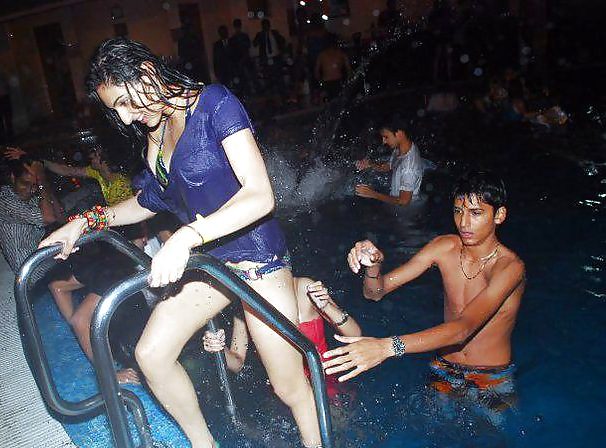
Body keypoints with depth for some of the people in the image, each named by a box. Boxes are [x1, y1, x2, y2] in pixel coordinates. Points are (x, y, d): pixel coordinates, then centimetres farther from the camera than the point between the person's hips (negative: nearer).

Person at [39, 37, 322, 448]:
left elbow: (261, 195, -27)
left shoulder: (215, 103, -16)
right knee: (151, 353, 5)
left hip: (256, 255, -7)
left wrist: (186, 237, -36)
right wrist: (86, 223, 16)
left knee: (290, 385, 0)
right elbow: (150, 201, 24)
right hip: (206, 258, 8)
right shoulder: (156, 131, 8)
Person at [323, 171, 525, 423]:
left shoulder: (510, 267, -24)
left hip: (492, 382, -3)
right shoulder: (444, 247, -9)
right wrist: (373, 266, -35)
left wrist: (387, 347, -52)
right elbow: (376, 292, -10)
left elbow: (463, 329, -39)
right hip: (444, 371, 3)